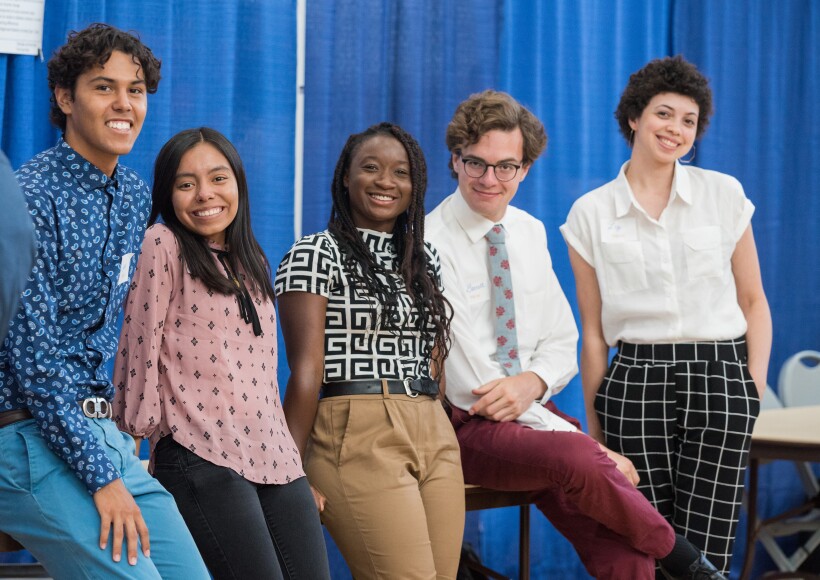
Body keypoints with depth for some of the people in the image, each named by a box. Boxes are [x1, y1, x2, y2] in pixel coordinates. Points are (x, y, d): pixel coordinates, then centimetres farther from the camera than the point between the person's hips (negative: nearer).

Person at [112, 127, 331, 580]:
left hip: (274, 455, 7)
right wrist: (142, 430, -5)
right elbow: (141, 344, -4)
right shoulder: (164, 246, -1)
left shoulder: (251, 261, 20)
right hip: (201, 456, -7)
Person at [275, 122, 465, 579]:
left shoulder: (424, 258, 18)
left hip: (436, 438, 7)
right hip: (359, 438, -7)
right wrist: (291, 473, -12)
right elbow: (306, 371, -8)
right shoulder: (316, 255, -1)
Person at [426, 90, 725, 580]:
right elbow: (468, 375, -15)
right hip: (466, 427, -5)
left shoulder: (531, 233, 10)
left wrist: (532, 382, -12)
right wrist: (586, 442, -18)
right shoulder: (430, 246, -11)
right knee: (579, 458, -33)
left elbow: (562, 343, 15)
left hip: (530, 412, 5)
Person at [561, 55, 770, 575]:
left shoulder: (724, 194, 5)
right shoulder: (591, 214, 5)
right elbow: (593, 332, 8)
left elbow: (754, 302, 10)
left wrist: (755, 390, -1)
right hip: (636, 382, 0)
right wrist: (596, 429, 6)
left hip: (720, 377, 0)